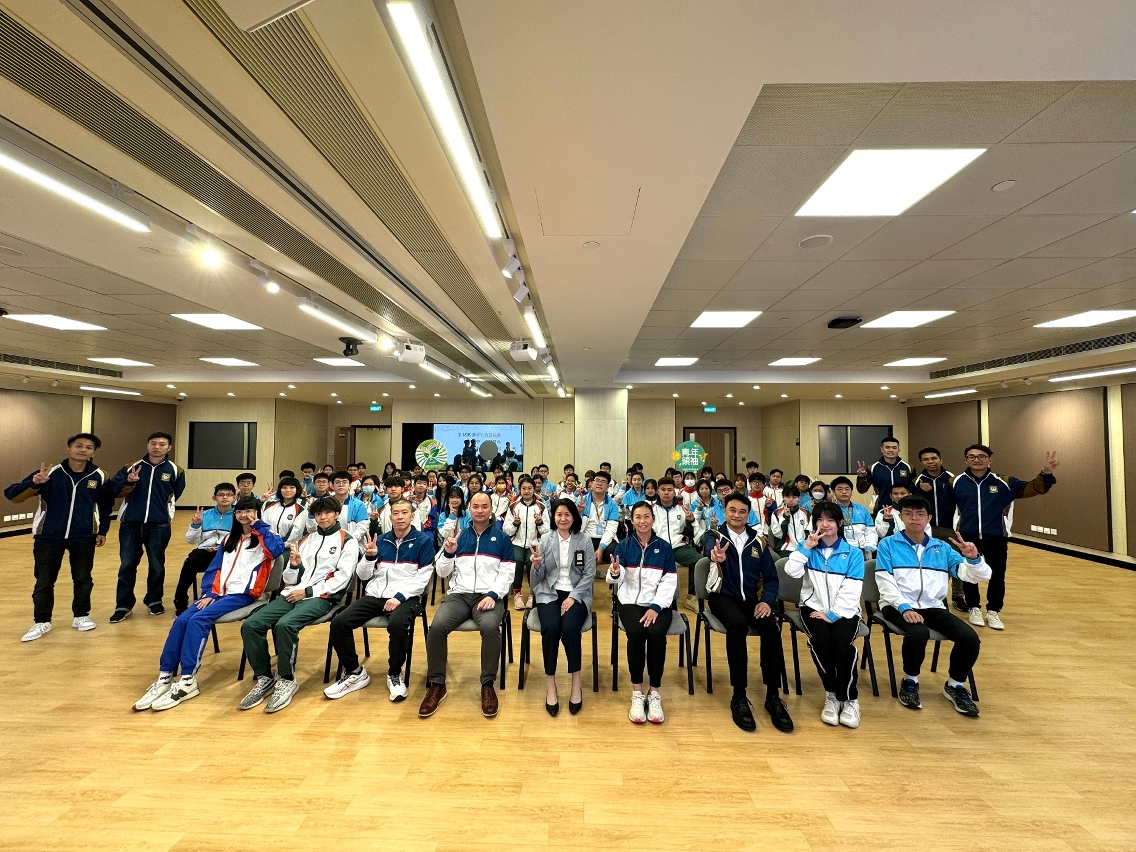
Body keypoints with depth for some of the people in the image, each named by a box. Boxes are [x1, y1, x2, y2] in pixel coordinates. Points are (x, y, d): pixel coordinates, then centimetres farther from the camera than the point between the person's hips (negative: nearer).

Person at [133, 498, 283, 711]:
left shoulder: (262, 537, 0)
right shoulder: (229, 538, 21)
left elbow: (278, 549, -24)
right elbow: (214, 569, 17)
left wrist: (259, 525, -15)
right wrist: (209, 593, 1)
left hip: (242, 594, -6)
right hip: (219, 591, 6)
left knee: (198, 620, -24)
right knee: (181, 620, -15)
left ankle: (188, 681, -19)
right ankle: (165, 678, -10)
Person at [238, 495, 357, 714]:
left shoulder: (348, 541, 1)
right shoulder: (307, 539, 20)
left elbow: (341, 578, -8)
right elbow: (290, 579, 18)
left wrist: (308, 591, -11)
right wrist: (294, 565, -4)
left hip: (322, 597, -6)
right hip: (293, 593, 7)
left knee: (284, 625, -31)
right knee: (250, 625, -14)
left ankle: (287, 680, -12)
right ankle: (264, 678, 1)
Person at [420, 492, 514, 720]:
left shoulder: (502, 538, 7)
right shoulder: (458, 536, 14)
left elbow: (507, 573, 0)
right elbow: (442, 572, 11)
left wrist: (492, 595, -15)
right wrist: (448, 552, -9)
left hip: (489, 596, -2)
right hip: (458, 595, 3)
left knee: (490, 627, -33)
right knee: (437, 626, -26)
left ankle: (488, 685, -13)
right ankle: (436, 685, -7)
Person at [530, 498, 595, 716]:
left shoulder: (585, 541, 0)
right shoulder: (545, 539, 1)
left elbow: (589, 574, -2)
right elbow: (538, 578, 2)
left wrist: (573, 597, -14)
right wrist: (537, 565, -21)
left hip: (576, 593, 0)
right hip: (549, 592, 1)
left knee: (570, 628, -28)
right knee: (551, 628, -28)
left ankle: (576, 685, -10)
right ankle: (550, 685, -11)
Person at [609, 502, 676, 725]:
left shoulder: (664, 547, 6)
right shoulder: (623, 546, 4)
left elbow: (669, 582, -1)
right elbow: (616, 578, -8)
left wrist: (656, 607, -15)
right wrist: (615, 573, -33)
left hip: (658, 603, 1)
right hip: (630, 601, 0)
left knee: (656, 633, -28)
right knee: (636, 633, -29)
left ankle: (654, 692, -10)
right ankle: (637, 693, -14)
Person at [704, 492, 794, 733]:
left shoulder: (758, 540, 8)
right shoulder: (715, 535, -3)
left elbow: (771, 577, 9)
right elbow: (710, 547, -30)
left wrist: (767, 600, -11)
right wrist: (715, 554, -56)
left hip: (752, 598, 3)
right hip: (723, 596, -3)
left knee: (771, 628, -26)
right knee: (738, 625, -33)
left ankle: (773, 696, -11)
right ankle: (739, 696, -22)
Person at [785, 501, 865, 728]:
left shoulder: (853, 553, 2)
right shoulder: (807, 547, 7)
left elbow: (851, 591, -7)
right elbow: (791, 572, -10)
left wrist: (833, 614, -16)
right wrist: (806, 547, -12)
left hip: (844, 611, -1)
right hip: (814, 607, 1)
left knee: (841, 641, -29)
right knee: (820, 638, -28)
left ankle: (850, 699, -7)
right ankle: (831, 695, -8)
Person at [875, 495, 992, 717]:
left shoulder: (941, 547, 12)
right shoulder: (888, 544, 1)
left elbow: (978, 576, 7)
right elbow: (885, 582, -7)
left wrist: (973, 558, -15)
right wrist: (904, 607, -22)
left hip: (933, 607, 4)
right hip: (899, 606, -4)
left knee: (970, 638, -19)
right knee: (919, 634, -32)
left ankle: (955, 685, 9)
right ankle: (910, 681, -2)